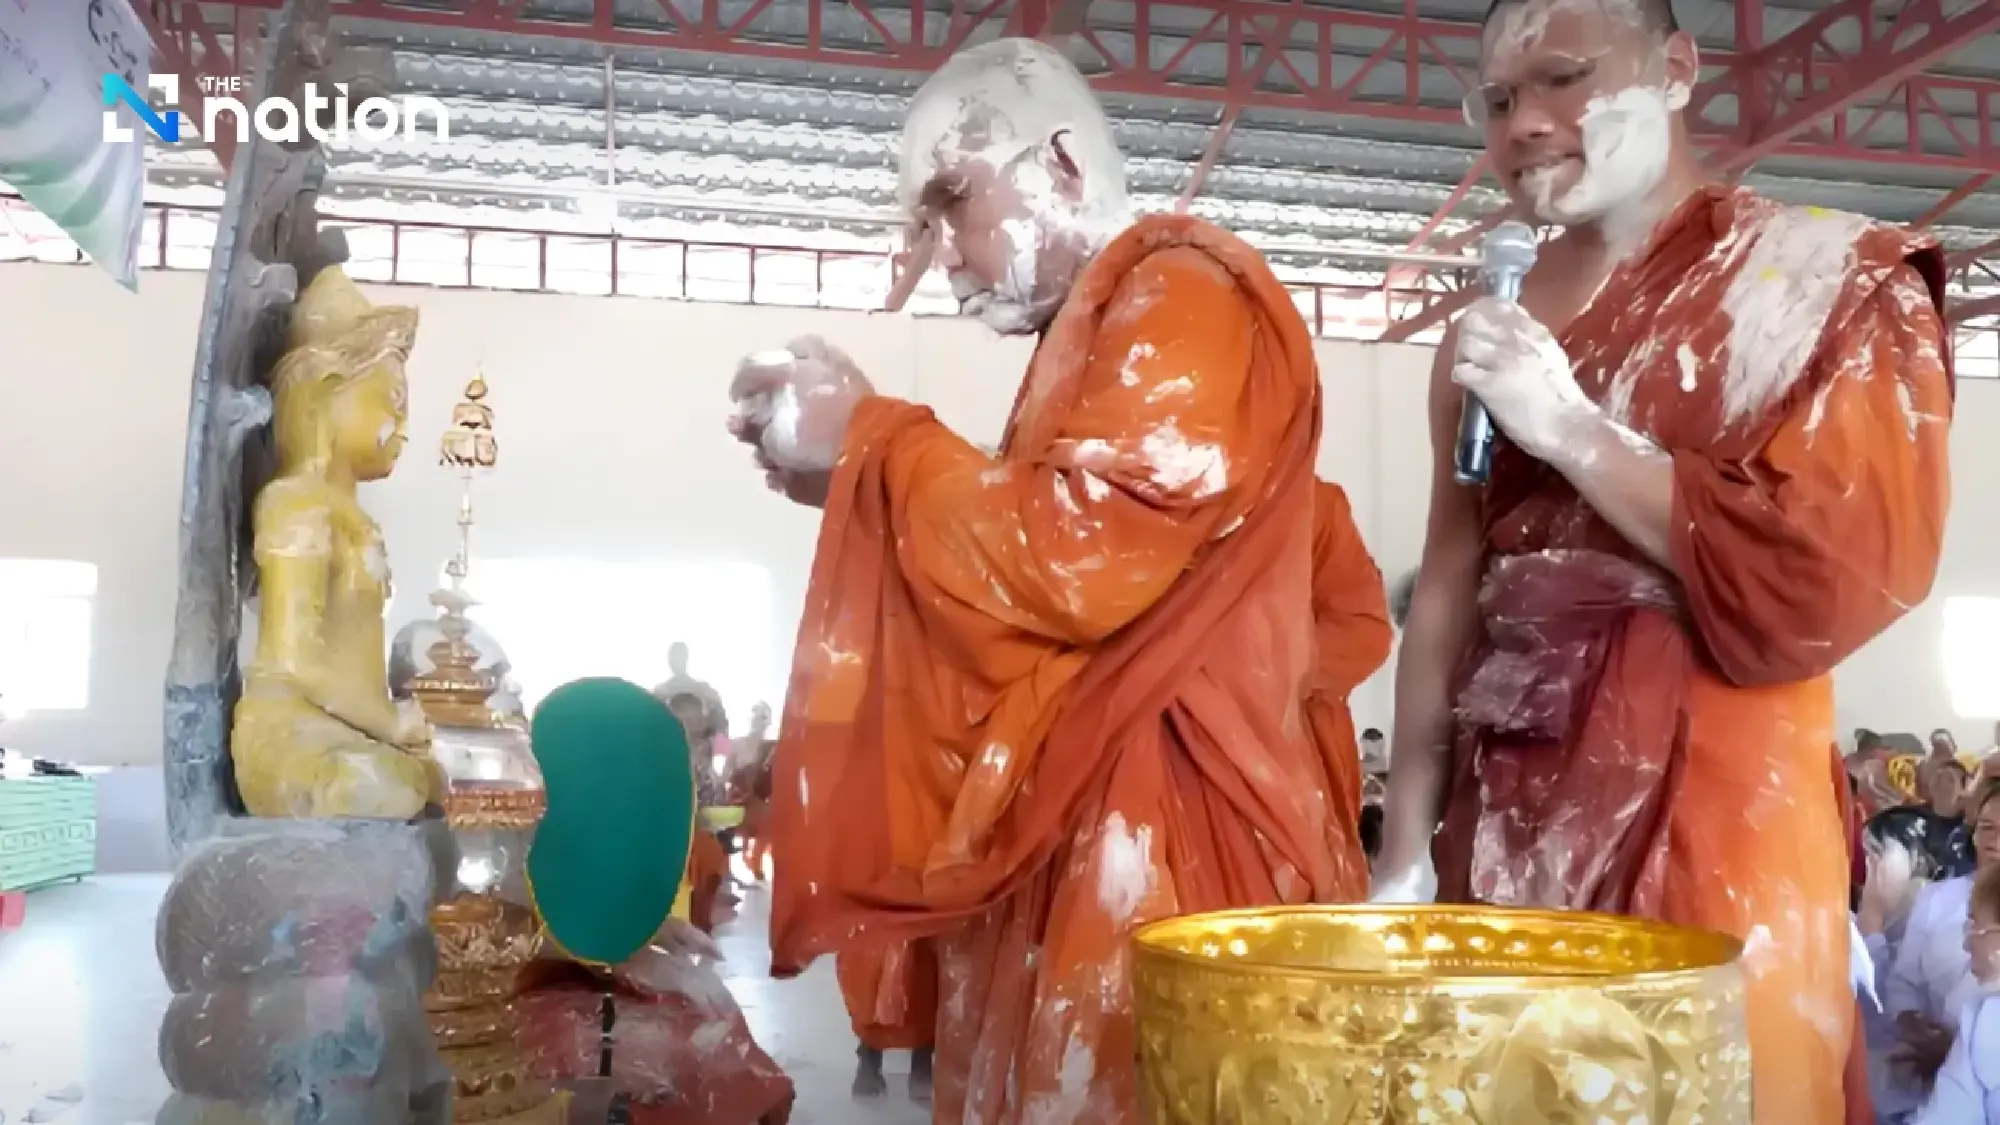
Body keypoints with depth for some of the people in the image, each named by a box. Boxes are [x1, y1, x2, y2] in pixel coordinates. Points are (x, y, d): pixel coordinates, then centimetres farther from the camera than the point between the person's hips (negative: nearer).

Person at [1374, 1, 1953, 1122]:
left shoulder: (1828, 280, -1)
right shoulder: (1494, 332, 10)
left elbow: (1843, 580, -12)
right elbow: (1449, 590, 8)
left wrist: (1573, 430, -13)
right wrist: (1404, 852, 4)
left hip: (1712, 805, -4)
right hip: (1506, 812, 4)